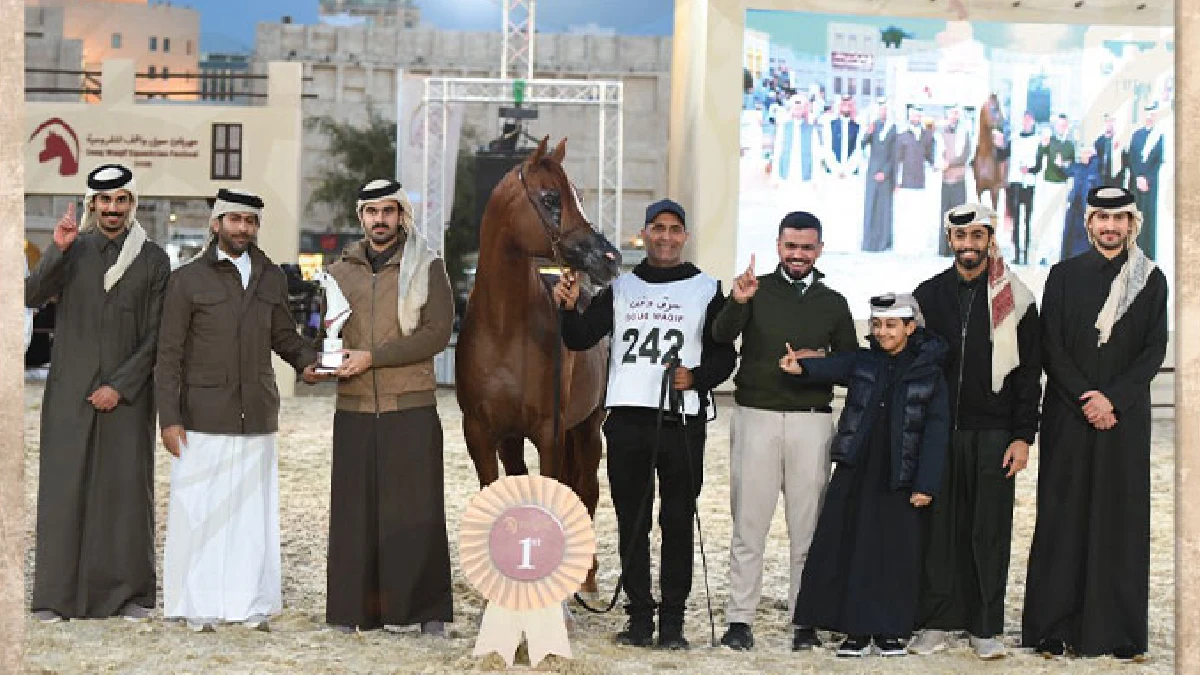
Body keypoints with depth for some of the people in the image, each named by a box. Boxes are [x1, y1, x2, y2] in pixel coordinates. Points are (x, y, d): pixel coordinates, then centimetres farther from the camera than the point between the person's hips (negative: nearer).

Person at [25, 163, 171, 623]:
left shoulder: (153, 260, 3)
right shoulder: (73, 250, 6)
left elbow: (155, 336, 1)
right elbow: (32, 297, -8)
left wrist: (119, 386, -7)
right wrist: (57, 250, -21)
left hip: (127, 393, 0)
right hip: (70, 391, 1)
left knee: (126, 488, 0)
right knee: (64, 486, -2)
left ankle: (129, 592, 8)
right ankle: (57, 594, 3)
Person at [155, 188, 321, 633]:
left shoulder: (271, 278, 13)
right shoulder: (188, 279, 2)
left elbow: (284, 334, 22)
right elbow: (169, 354, 0)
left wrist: (307, 362, 0)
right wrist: (169, 418, -7)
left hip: (256, 417, 3)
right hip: (203, 417, -3)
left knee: (254, 510, 3)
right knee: (198, 512, -3)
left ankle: (252, 605, 9)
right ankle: (198, 608, 5)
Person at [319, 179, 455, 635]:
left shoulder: (426, 268, 2)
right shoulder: (341, 271, 14)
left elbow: (437, 332, -10)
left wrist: (372, 358, -16)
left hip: (412, 408, -3)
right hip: (354, 408, 3)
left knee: (418, 508, -2)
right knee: (353, 510, 4)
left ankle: (430, 611, 4)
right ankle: (352, 610, 10)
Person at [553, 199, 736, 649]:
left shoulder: (706, 290, 7)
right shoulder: (620, 288, 13)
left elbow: (724, 355, 6)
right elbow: (581, 340, 6)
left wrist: (697, 378, -13)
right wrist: (569, 308, -13)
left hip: (682, 420, -2)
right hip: (626, 418, 2)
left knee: (678, 522, 1)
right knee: (631, 522, 5)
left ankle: (673, 620, 6)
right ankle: (639, 617, 12)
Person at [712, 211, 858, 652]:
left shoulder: (833, 303, 12)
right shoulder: (757, 290, 4)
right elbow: (721, 336, -12)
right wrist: (737, 302, -33)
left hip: (811, 421, 2)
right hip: (756, 417, -2)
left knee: (807, 526, 4)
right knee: (748, 525, 1)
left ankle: (805, 620, 10)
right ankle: (739, 619, 5)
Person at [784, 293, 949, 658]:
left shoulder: (929, 373, 1)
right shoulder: (862, 362, 6)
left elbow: (936, 432, -2)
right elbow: (832, 367, -14)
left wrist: (926, 484, -9)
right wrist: (802, 367, -36)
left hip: (899, 479, -2)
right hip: (855, 474, 2)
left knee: (894, 553, 3)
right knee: (850, 549, 1)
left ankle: (887, 630, 16)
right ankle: (857, 631, 10)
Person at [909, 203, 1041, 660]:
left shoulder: (1015, 300, 3)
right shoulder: (929, 295, 9)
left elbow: (1029, 374, 3)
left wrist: (1023, 436, -4)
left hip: (994, 433, -2)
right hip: (938, 430, 2)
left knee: (990, 531, 2)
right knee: (939, 527, 3)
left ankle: (985, 627, 10)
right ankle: (935, 623, 11)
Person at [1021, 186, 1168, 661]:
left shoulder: (1152, 281, 6)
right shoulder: (1065, 275, 5)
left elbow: (1155, 350, 0)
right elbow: (1051, 347, 0)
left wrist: (1113, 399, -12)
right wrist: (1085, 400, -11)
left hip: (1125, 417, 1)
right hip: (1068, 416, 0)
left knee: (1120, 519, 1)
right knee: (1063, 516, -1)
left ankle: (1117, 630, 5)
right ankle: (1054, 628, 2)